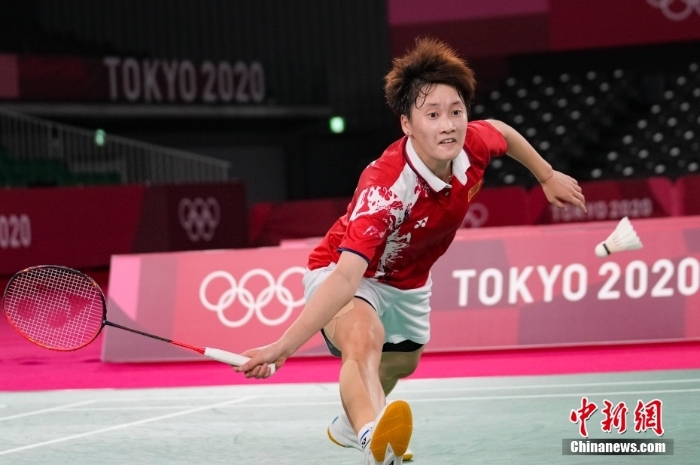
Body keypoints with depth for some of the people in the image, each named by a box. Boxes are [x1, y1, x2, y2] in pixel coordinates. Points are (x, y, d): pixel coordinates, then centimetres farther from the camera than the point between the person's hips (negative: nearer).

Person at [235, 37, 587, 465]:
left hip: (408, 280, 8)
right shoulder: (384, 188, -43)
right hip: (343, 272, -8)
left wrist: (547, 176, 15)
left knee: (401, 363, 33)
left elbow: (503, 131, 3)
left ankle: (350, 424, 66)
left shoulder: (473, 145, -24)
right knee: (364, 339, -41)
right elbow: (347, 276, -51)